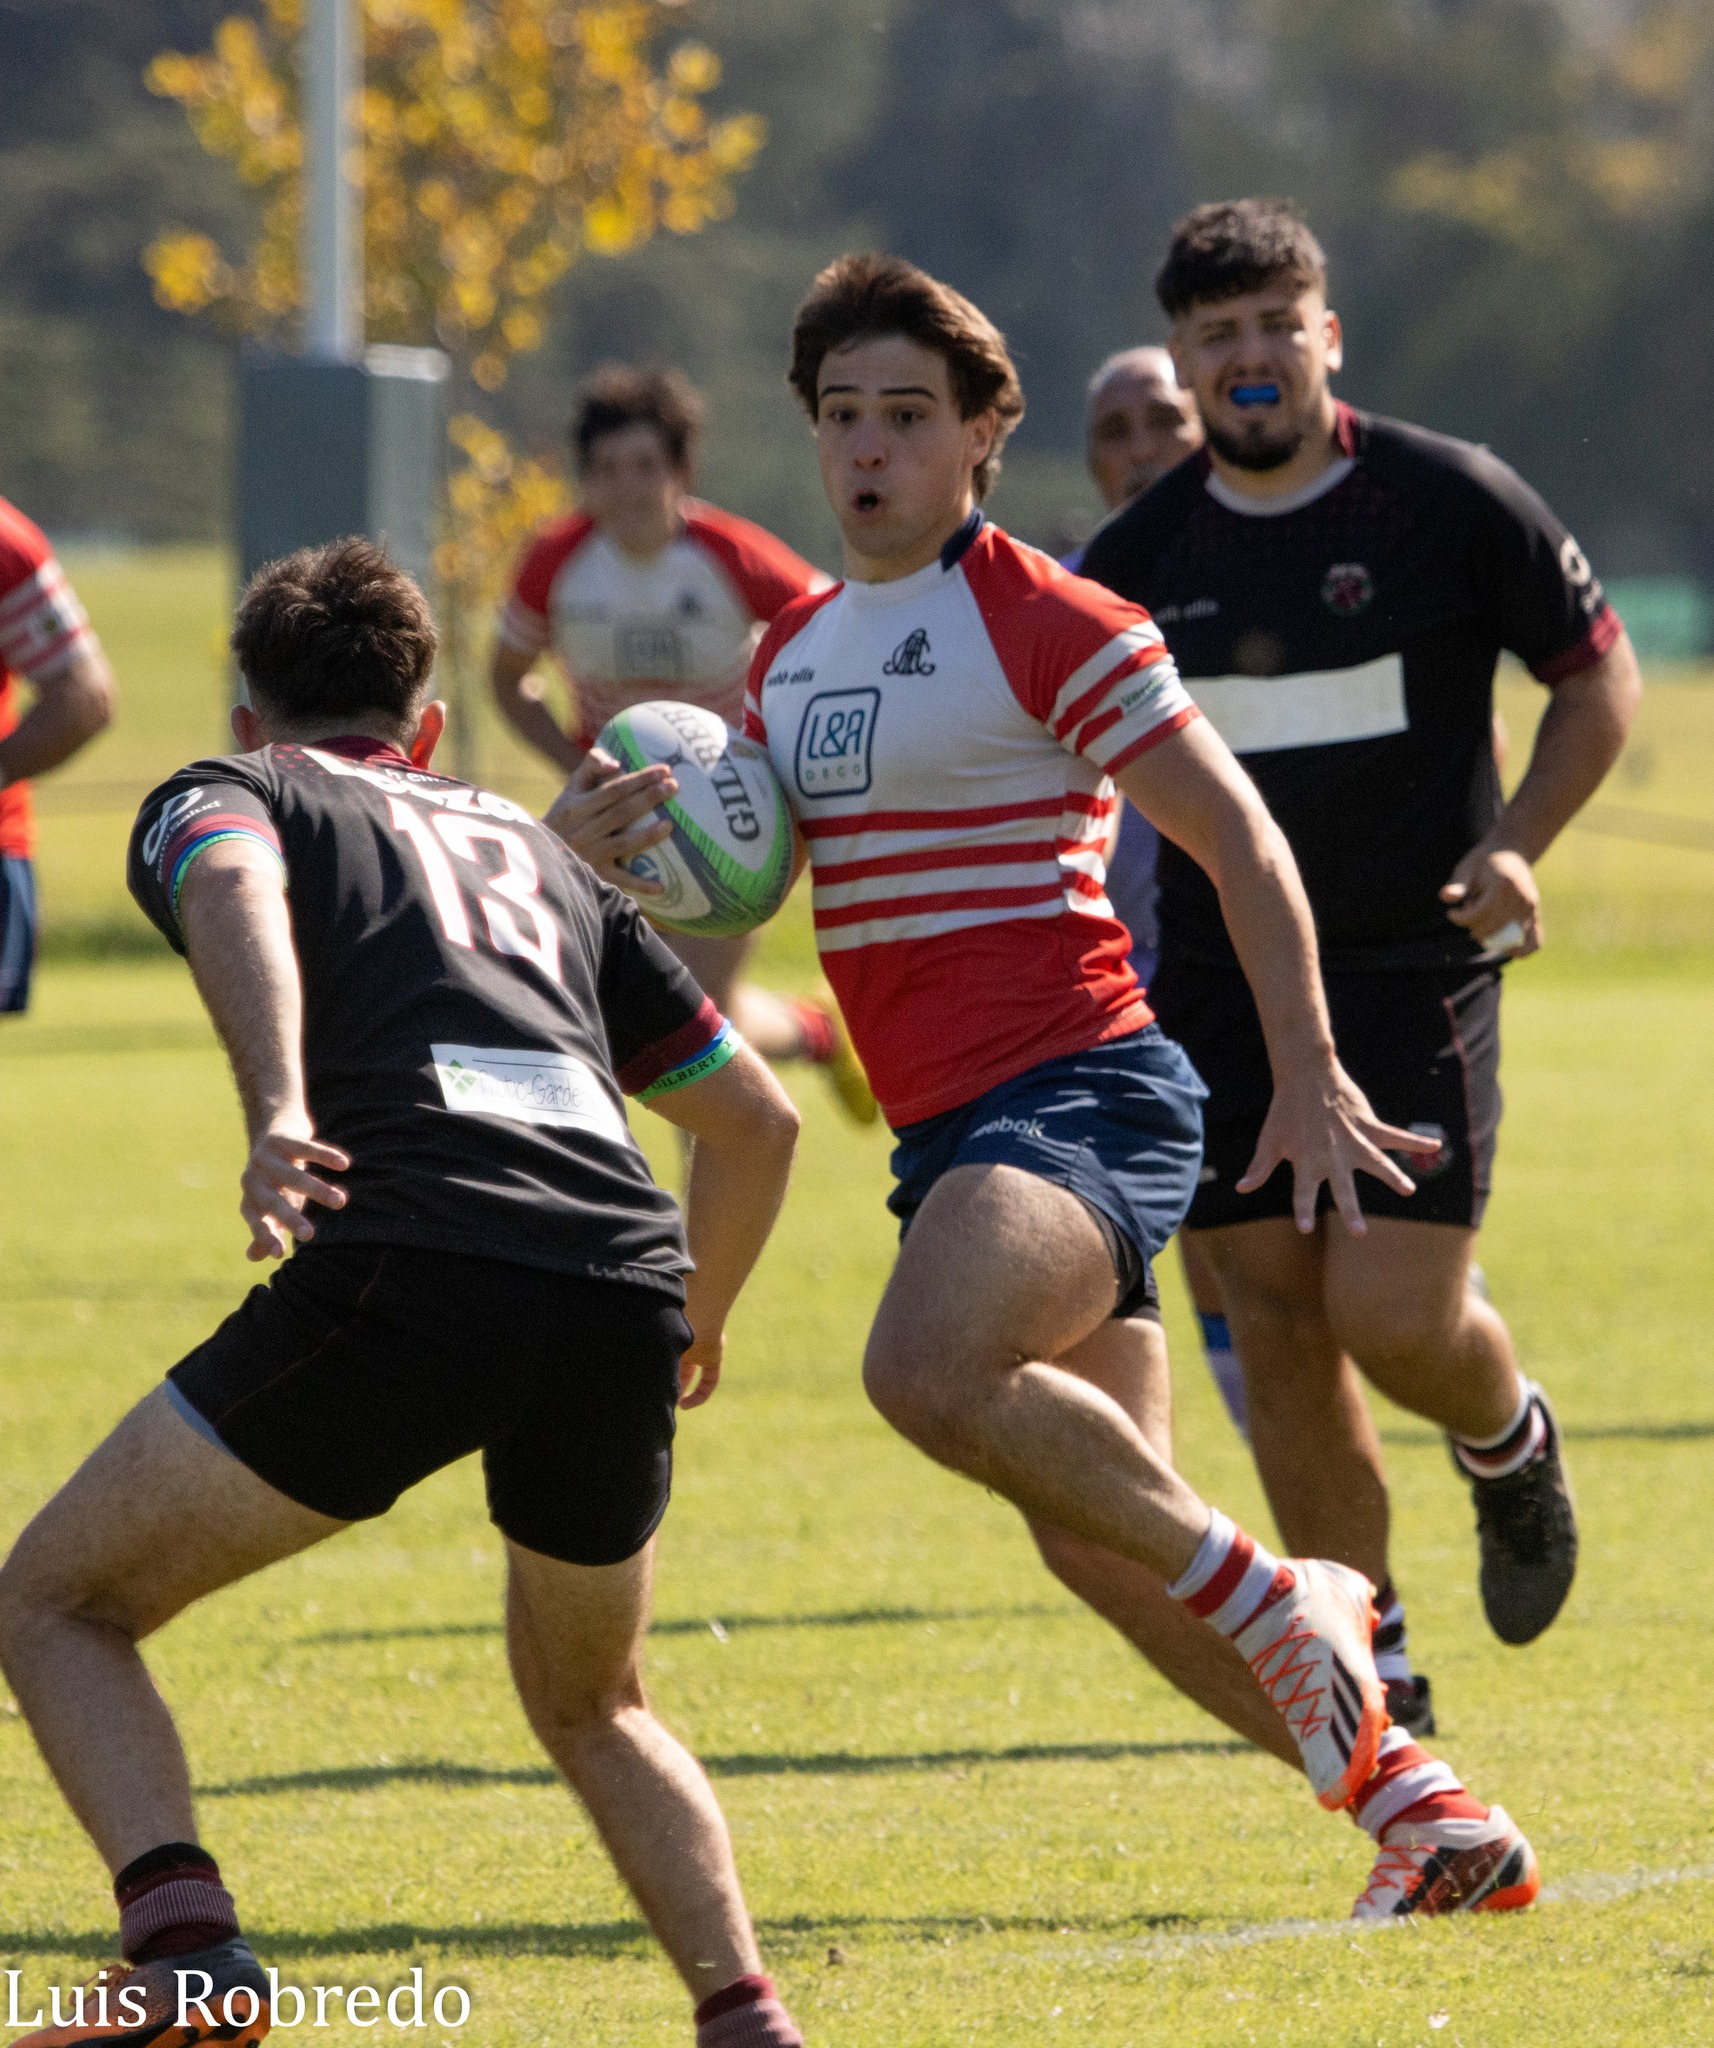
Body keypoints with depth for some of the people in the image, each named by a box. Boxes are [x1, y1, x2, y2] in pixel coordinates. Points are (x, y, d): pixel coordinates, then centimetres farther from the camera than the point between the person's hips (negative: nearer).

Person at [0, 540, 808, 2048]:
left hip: (407, 1260, -5)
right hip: (622, 1282, 5)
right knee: (590, 1704, 30)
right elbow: (755, 1118, 36)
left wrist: (277, 1115, -24)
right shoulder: (541, 855, 34)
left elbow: (231, 890, -7)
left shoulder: (220, 793, 20)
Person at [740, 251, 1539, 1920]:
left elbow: (1240, 839, -8)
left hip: (1080, 1088, -8)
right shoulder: (794, 650, 17)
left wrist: (1309, 1080, -12)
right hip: (943, 1132, 8)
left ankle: (1275, 1598, -17)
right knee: (1098, 1543, 5)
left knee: (926, 1365, -33)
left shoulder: (1040, 623, -7)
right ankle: (1416, 1803, 15)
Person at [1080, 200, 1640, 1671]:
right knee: (1276, 1329, 0)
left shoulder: (1450, 501, -4)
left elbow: (1600, 674, 5)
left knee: (1394, 1314, -13)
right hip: (1219, 984, 3)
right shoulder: (1144, 553, 5)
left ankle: (1509, 1444, 24)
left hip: (1416, 972, -3)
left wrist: (1519, 845, -9)